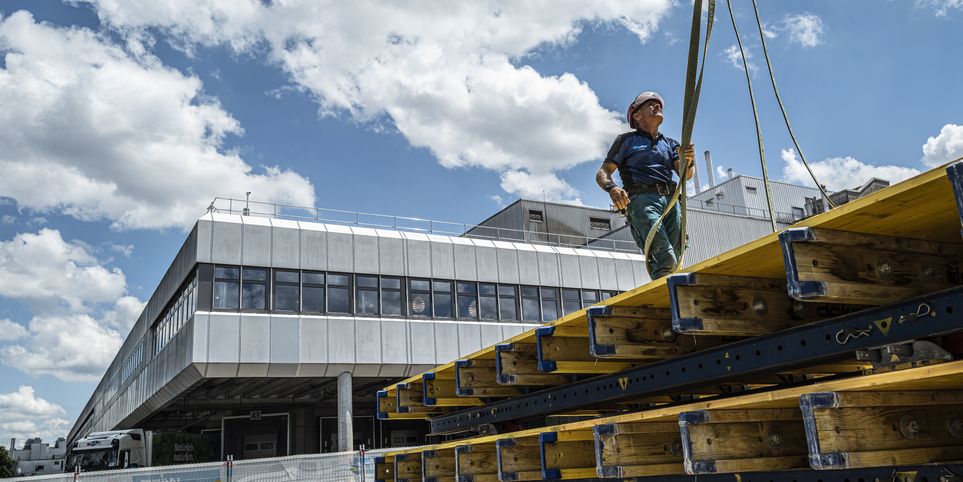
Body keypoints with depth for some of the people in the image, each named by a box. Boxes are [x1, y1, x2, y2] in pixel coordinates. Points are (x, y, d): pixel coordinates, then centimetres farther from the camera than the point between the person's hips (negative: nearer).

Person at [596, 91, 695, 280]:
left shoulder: (671, 144, 30)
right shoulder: (627, 140, 18)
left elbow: (685, 175, 14)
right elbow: (602, 173, 9)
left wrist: (687, 161, -10)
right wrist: (612, 188, -15)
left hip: (670, 200, 4)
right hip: (642, 200, -4)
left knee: (675, 263, -11)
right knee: (666, 260, -25)